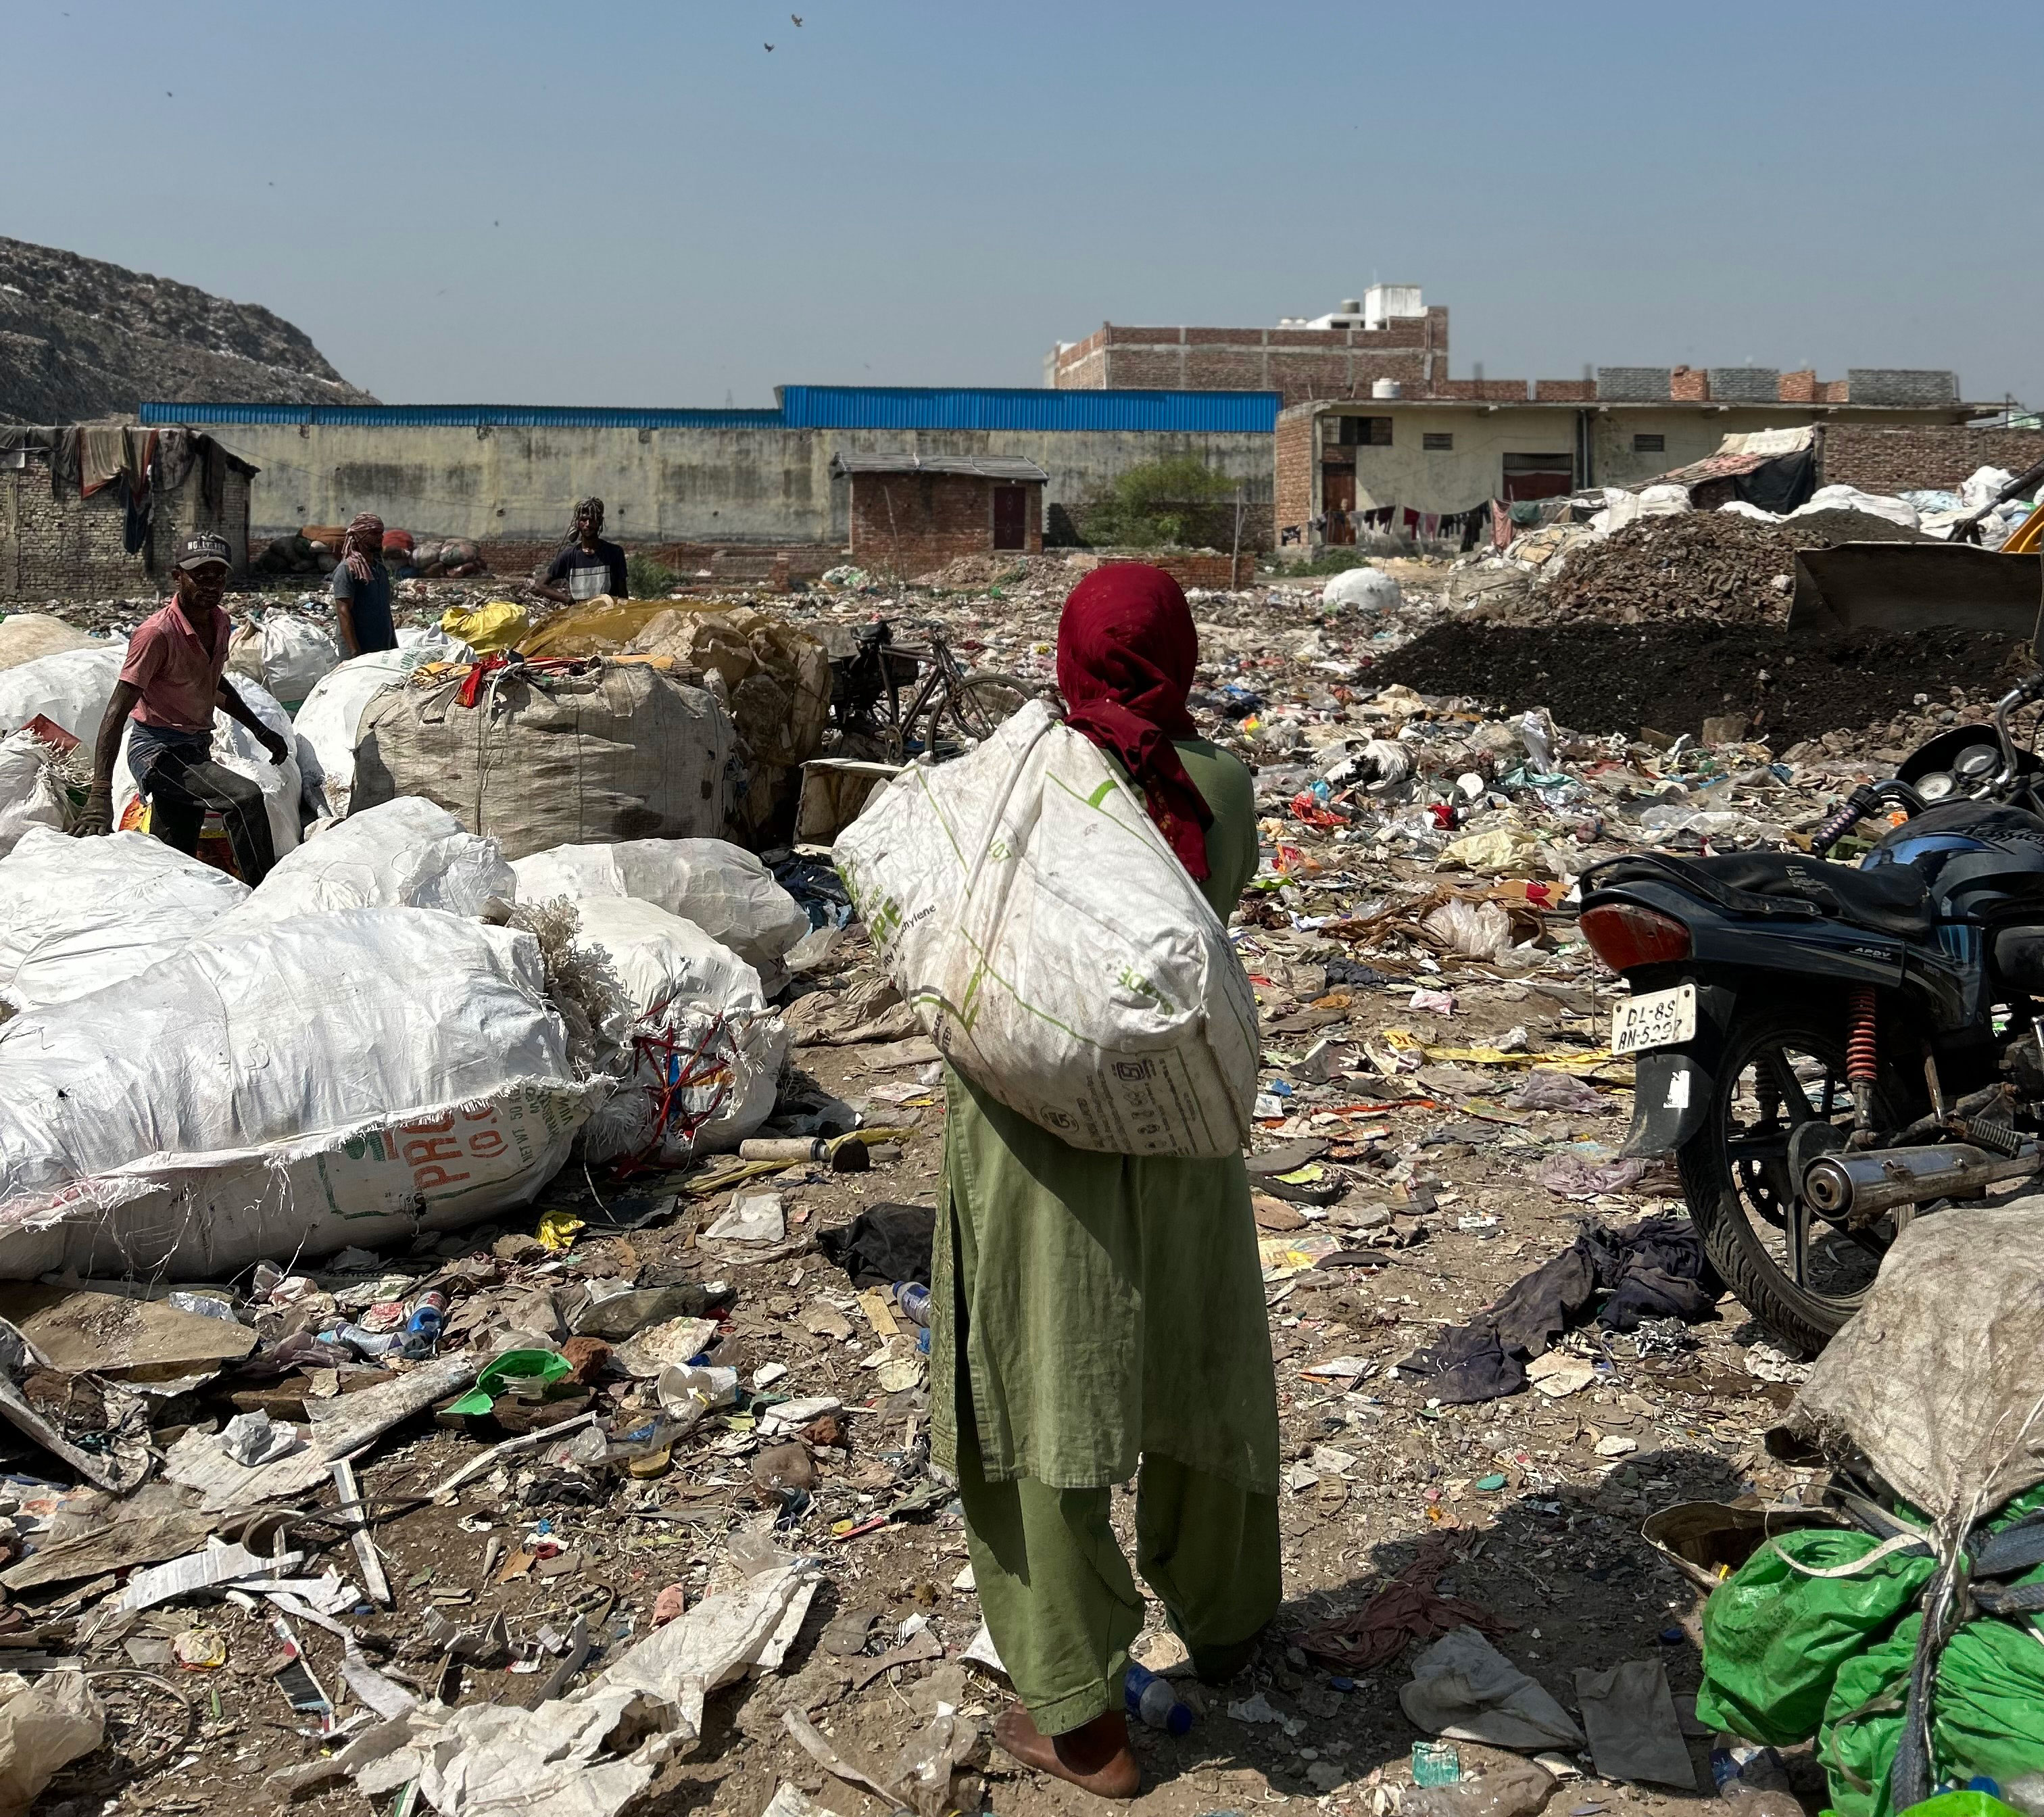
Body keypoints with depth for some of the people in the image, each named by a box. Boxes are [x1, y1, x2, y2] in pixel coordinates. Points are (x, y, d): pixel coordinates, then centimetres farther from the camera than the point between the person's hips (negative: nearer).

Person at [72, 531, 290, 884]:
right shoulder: (159, 632, -19)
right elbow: (117, 712, -23)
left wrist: (260, 730, 27)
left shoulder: (220, 623, 6)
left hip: (197, 749, 9)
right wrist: (100, 793, -32)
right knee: (245, 797, -27)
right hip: (158, 750, -9)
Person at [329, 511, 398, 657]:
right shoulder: (347, 570, -11)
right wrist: (355, 652, -23)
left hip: (383, 650, 8)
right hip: (359, 652, -8)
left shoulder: (380, 568, 15)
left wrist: (394, 648, 19)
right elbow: (343, 612, -17)